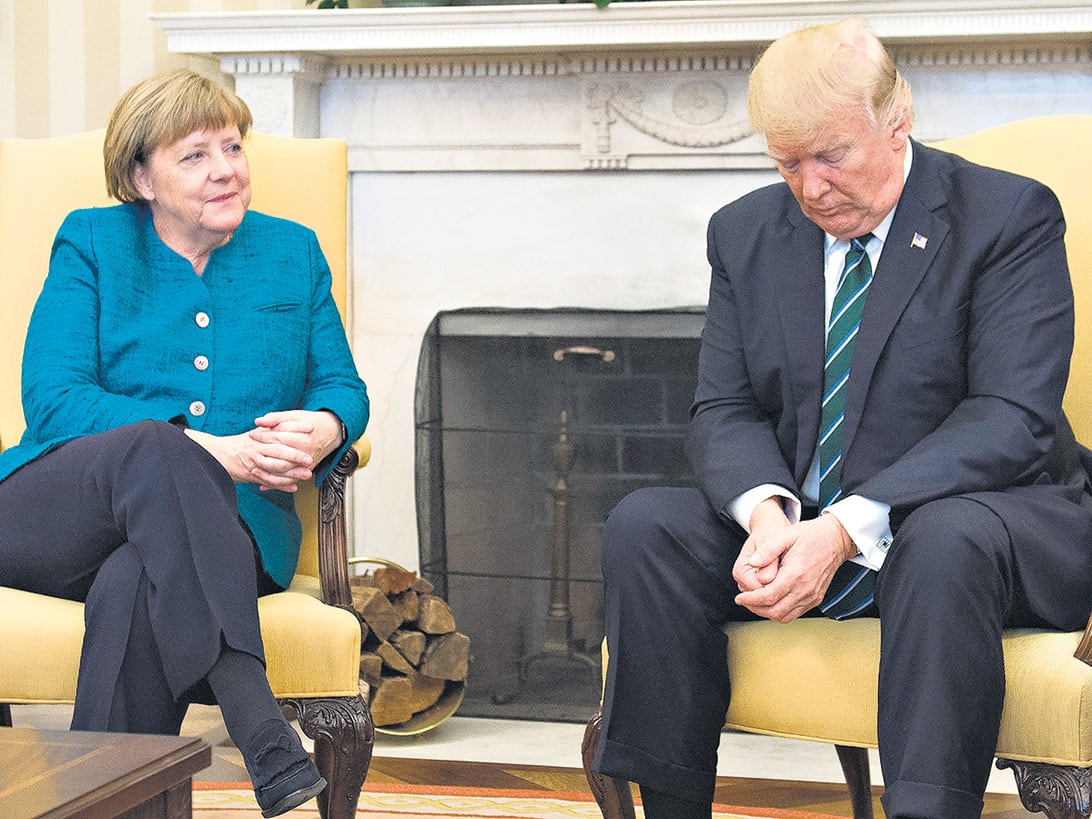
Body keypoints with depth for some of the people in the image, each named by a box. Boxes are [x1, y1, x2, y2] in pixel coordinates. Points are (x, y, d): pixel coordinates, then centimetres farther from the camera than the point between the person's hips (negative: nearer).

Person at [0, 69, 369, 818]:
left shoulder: (293, 252, 18)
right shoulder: (91, 243, 9)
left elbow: (343, 386, 17)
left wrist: (324, 431, -12)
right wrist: (210, 450, -17)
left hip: (228, 524, 2)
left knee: (132, 587, -36)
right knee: (155, 453, -38)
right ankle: (270, 749, -50)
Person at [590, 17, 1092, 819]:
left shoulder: (1009, 217, -7)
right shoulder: (747, 232, 9)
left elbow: (1011, 419, -16)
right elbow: (724, 411, 5)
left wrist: (847, 529, -27)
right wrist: (767, 510, -20)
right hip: (798, 524, 5)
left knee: (945, 541, -38)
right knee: (642, 525, -18)